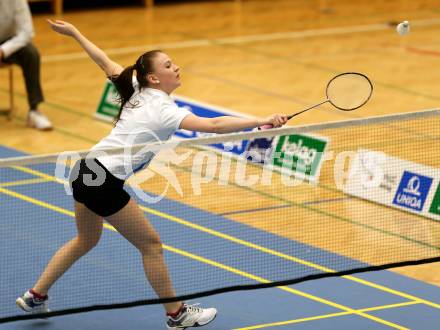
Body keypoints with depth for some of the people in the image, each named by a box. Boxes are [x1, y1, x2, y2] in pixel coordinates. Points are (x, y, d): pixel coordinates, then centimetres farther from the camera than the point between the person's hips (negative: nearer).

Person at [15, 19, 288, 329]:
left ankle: (35, 296, 34)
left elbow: (105, 61, 19)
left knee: (86, 240, 28)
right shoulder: (164, 110, -17)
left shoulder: (136, 90, 5)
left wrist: (75, 33, 33)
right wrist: (261, 122, -34)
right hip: (104, 183, -9)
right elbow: (214, 125, -30)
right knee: (150, 244, 3)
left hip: (85, 169, 9)